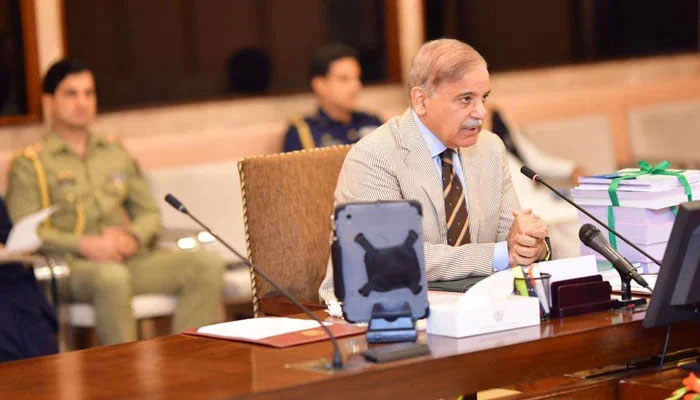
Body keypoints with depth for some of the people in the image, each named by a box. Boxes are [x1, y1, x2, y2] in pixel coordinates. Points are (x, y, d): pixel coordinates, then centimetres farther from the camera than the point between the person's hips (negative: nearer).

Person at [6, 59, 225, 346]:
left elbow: (149, 212, 22)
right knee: (111, 277, -41)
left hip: (130, 259, 6)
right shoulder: (30, 163, 6)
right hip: (73, 266, -5)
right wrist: (84, 244, -17)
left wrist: (133, 238, -2)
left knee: (208, 265, -18)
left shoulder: (115, 152, 24)